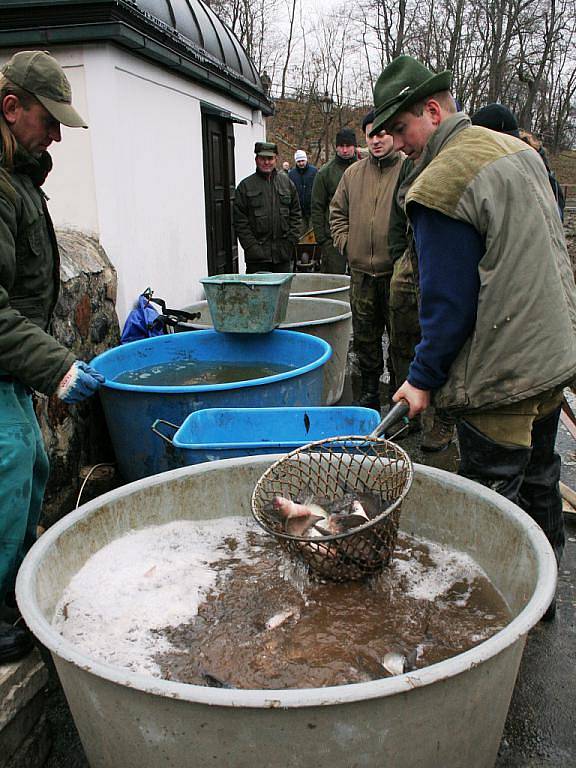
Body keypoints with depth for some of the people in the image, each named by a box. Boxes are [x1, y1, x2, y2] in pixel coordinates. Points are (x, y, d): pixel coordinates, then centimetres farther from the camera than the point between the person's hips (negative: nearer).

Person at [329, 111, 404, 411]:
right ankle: (369, 392, 26)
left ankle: (399, 391, 20)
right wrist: (345, 243, 7)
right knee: (364, 335, 12)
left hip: (396, 272, -4)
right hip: (361, 271, 5)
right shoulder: (353, 173, 11)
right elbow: (337, 212, 20)